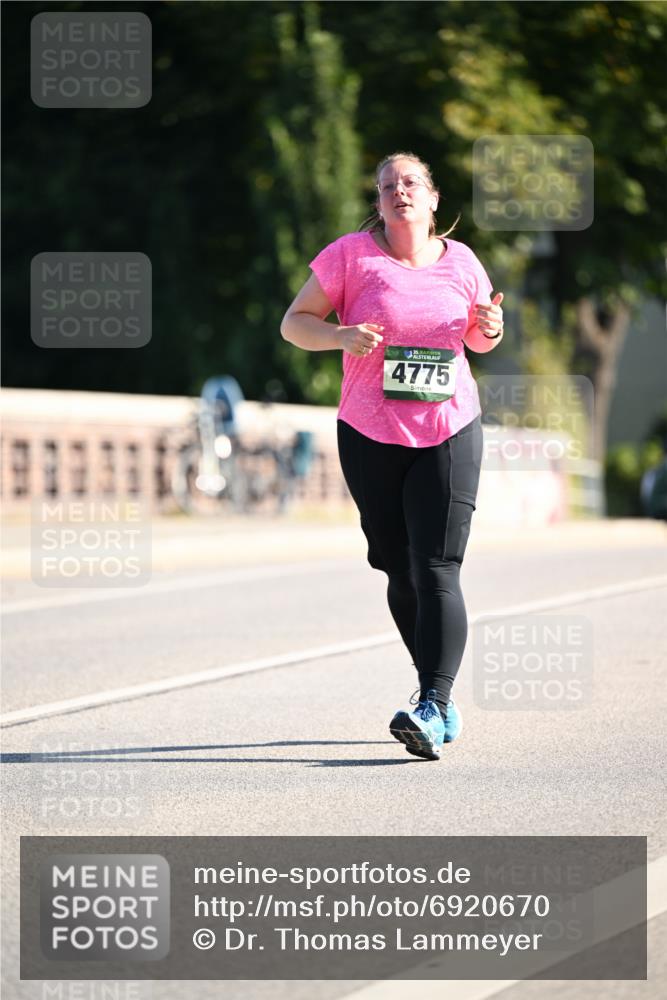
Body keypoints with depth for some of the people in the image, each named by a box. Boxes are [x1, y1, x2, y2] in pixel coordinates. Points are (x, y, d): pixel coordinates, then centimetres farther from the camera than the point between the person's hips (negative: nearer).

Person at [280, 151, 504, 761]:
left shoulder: (460, 262, 6)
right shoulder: (352, 254, -1)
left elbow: (479, 340, 21)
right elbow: (294, 323, 2)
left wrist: (491, 327, -3)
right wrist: (340, 335, -18)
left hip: (450, 435, 0)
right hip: (371, 436, 0)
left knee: (438, 573, -13)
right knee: (402, 575, 7)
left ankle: (431, 712, -22)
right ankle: (442, 695, 25)